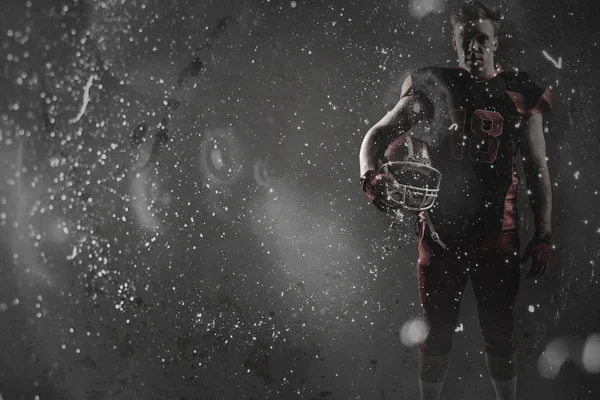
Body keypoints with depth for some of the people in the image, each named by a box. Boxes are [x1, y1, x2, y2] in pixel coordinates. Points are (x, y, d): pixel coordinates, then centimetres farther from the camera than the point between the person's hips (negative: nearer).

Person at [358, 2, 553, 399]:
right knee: (437, 335, 11)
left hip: (498, 237, 0)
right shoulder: (432, 87, 0)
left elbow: (538, 170, 5)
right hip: (441, 235, 0)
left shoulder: (520, 95, 0)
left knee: (501, 336, 11)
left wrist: (543, 236, 1)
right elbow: (378, 135, -1)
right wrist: (371, 175, -23)